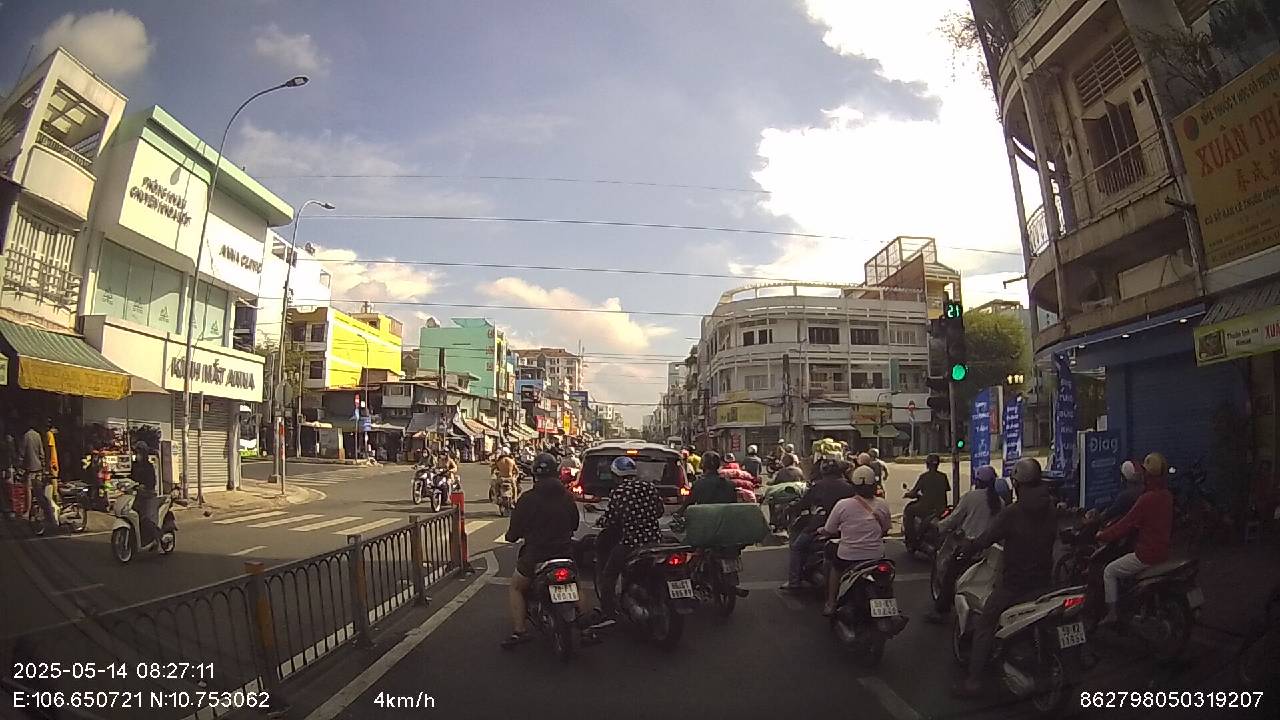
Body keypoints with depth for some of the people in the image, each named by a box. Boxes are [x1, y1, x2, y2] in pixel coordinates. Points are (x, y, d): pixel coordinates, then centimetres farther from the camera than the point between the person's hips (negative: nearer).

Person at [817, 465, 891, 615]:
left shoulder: (843, 505, -11)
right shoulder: (883, 505, -4)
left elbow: (828, 532, -3)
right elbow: (885, 531, 10)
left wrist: (820, 531, 18)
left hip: (848, 557, -2)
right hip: (876, 557, 2)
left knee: (831, 557, 28)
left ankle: (831, 603, 23)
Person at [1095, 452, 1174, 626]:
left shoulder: (1147, 499, -24)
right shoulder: (1167, 494, 3)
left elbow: (1127, 524, -19)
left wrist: (1102, 535, -6)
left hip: (1147, 555, -9)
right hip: (1163, 551, 9)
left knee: (1109, 571, 4)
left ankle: (1111, 613, 5)